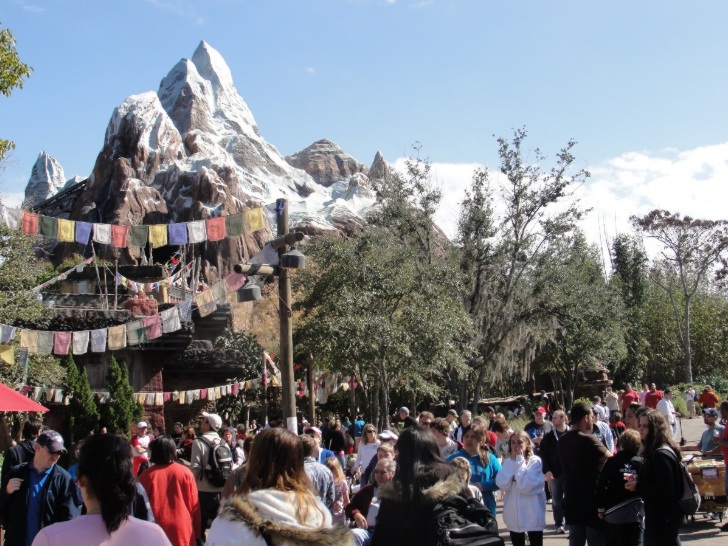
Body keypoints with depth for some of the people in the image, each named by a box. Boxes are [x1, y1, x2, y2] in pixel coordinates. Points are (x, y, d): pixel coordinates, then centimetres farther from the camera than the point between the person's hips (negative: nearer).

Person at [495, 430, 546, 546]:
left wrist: (519, 462, -13)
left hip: (532, 514, -5)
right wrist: (513, 462, -9)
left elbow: (526, 486, -21)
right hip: (514, 515, 5)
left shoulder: (535, 461, -9)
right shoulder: (508, 462, 6)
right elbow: (502, 485, -10)